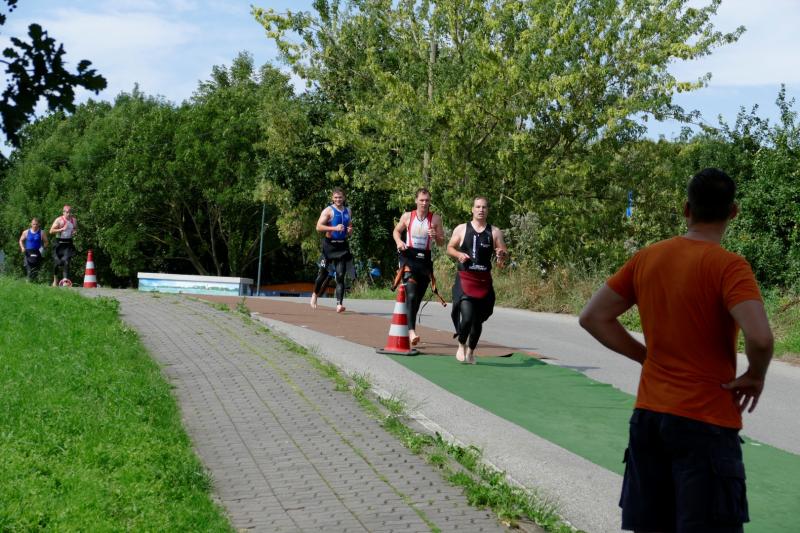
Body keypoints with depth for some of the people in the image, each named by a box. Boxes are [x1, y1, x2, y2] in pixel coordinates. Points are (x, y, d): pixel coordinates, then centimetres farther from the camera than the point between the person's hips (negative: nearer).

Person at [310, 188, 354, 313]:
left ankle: (339, 304, -13)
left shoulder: (347, 211, 14)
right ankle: (315, 294, 32)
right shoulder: (328, 210, -4)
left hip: (342, 246, 4)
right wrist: (335, 228, -23)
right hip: (330, 245, -3)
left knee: (340, 275, -7)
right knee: (324, 273, 6)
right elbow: (319, 227, -14)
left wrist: (350, 230, 5)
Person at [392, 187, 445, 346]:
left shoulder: (435, 219, 3)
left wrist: (435, 236, -16)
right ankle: (411, 330, -28)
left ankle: (407, 327, 29)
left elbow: (442, 242, 5)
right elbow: (396, 231, 18)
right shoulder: (407, 216, 3)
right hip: (409, 257, -2)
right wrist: (399, 242, -3)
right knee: (411, 295, -19)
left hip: (425, 259, 2)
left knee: (418, 297, 10)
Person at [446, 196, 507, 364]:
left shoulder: (495, 232, 6)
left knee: (478, 320, 8)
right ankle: (461, 345, 11)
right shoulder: (461, 229, 4)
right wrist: (458, 254, -10)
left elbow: (504, 253, 7)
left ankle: (471, 351, 30)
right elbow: (449, 248, 11)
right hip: (464, 279, -2)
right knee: (467, 316, -17)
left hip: (484, 281, 2)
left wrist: (501, 254, -17)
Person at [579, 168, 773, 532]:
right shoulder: (728, 266, -13)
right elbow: (760, 338, -27)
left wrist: (646, 356, 9)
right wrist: (755, 377, -7)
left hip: (647, 415, 6)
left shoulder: (646, 259, 5)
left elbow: (592, 317, 9)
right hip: (706, 422, -6)